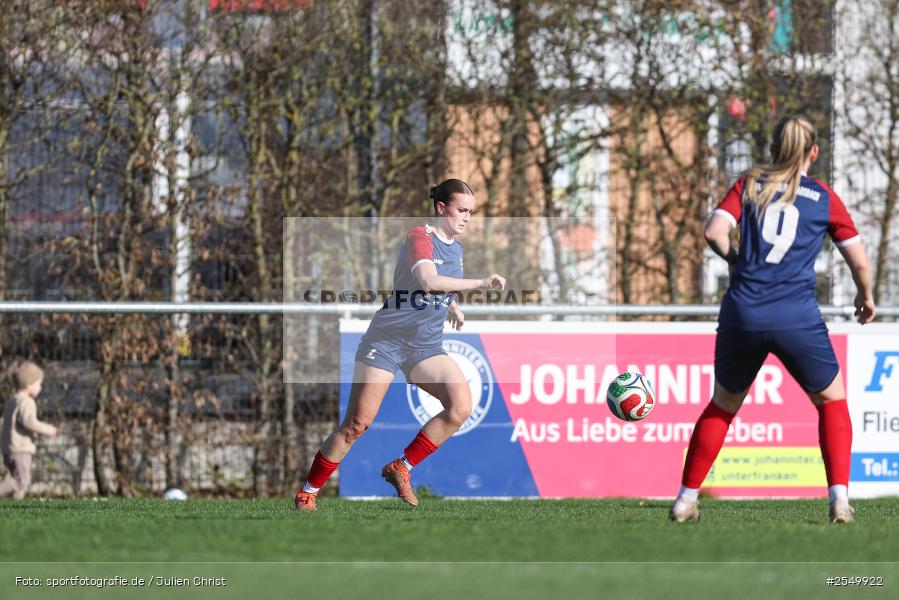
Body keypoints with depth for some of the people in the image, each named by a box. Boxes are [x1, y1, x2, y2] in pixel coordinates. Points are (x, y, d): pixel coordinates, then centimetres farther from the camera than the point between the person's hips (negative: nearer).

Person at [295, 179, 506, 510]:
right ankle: (308, 492, 8)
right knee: (357, 424, -8)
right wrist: (480, 283, -34)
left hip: (427, 346, 7)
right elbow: (428, 280, -33)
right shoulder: (419, 237, -13)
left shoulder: (455, 248, 11)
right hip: (386, 341, -7)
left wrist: (452, 305, 22)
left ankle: (400, 469, -3)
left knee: (461, 406, -17)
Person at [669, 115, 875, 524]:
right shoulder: (824, 198, 8)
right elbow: (860, 263, 7)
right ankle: (839, 499, 3)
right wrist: (866, 298, 27)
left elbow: (714, 232, -4)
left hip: (742, 315, 2)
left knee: (723, 406, 21)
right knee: (832, 401, 17)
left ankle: (686, 499, 21)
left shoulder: (750, 185, 10)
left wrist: (739, 261, 15)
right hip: (797, 317, -2)